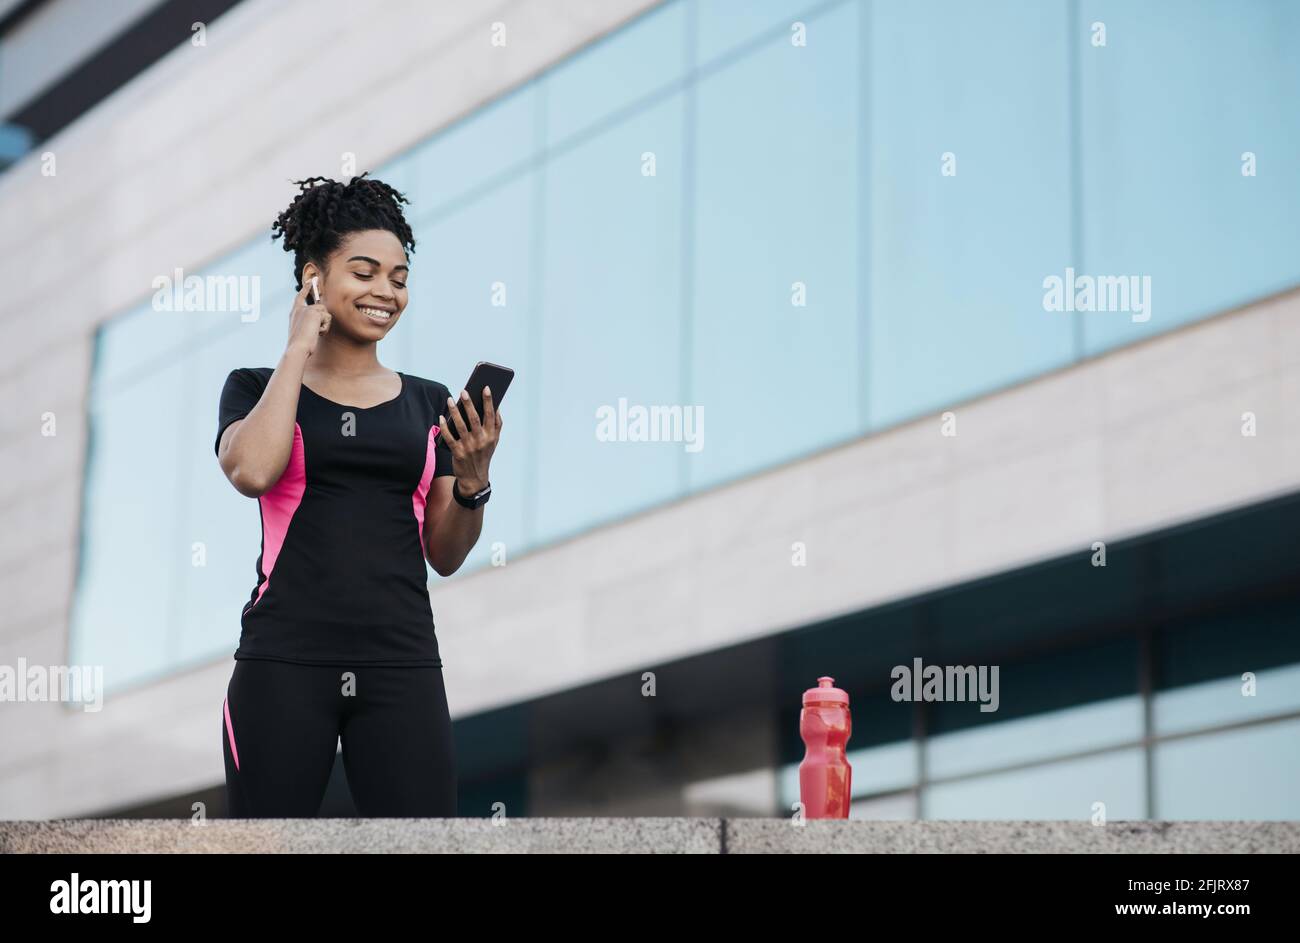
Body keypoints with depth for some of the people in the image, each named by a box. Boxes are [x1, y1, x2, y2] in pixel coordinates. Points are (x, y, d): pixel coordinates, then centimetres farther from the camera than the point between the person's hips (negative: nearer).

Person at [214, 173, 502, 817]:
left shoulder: (428, 402, 14)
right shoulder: (258, 388, 8)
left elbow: (444, 557, 13)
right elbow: (251, 471, -15)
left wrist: (472, 480, -7)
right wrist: (298, 350, -3)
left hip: (401, 666, 2)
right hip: (283, 662, -2)